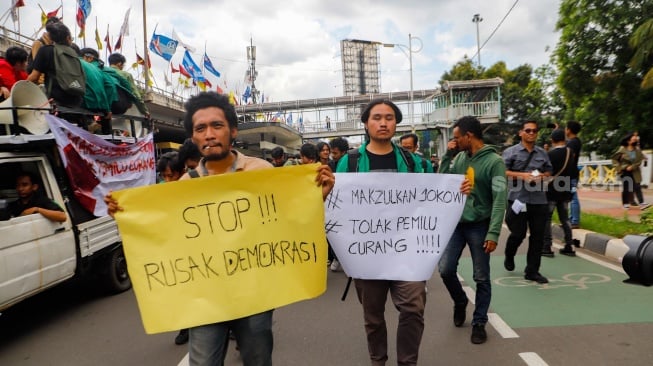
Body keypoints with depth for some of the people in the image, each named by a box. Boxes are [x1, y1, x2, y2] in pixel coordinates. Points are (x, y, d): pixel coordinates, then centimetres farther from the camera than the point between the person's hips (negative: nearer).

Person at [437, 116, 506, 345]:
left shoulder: (494, 161, -11)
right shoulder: (459, 158, 6)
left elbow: (499, 200, -14)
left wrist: (493, 233, -20)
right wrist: (447, 156, 0)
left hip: (479, 225, -4)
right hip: (455, 223, 5)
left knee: (481, 278, 4)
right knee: (445, 269, 3)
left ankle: (479, 323, 21)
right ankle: (460, 302, 32)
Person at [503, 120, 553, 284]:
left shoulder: (542, 153, 13)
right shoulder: (511, 152, -1)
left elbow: (549, 171, 20)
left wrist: (542, 176, -2)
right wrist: (521, 175, -18)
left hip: (539, 200, 4)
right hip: (518, 199, -4)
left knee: (537, 236, 4)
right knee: (518, 233, 1)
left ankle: (532, 271, 14)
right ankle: (509, 257, 33)